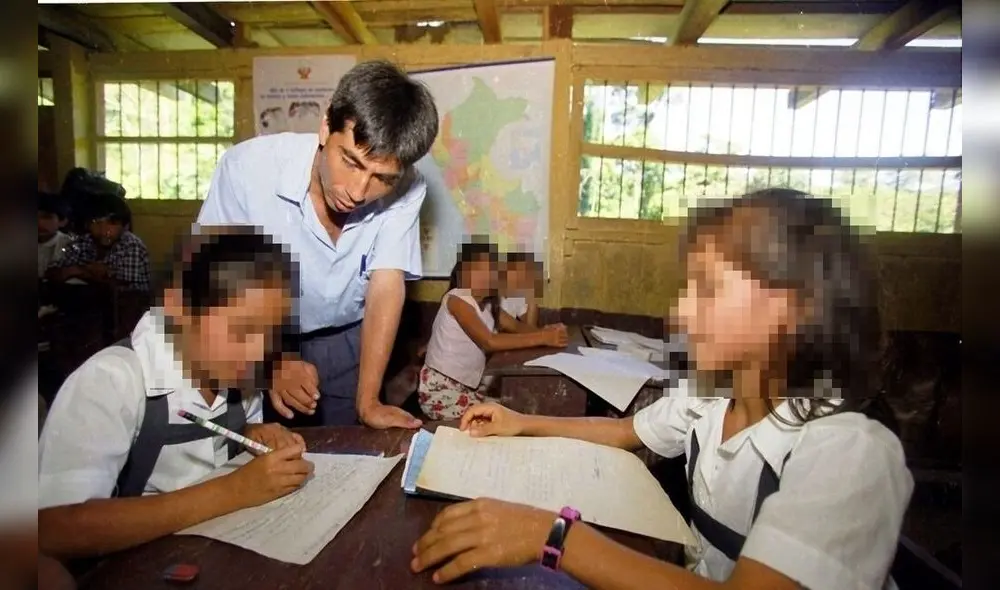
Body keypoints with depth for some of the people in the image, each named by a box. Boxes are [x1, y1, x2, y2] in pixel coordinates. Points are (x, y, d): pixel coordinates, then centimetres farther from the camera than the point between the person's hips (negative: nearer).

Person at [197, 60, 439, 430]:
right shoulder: (248, 167, -26)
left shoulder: (405, 190, -25)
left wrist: (368, 403, -26)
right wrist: (271, 361, -26)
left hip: (345, 340, 1)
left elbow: (386, 289, -23)